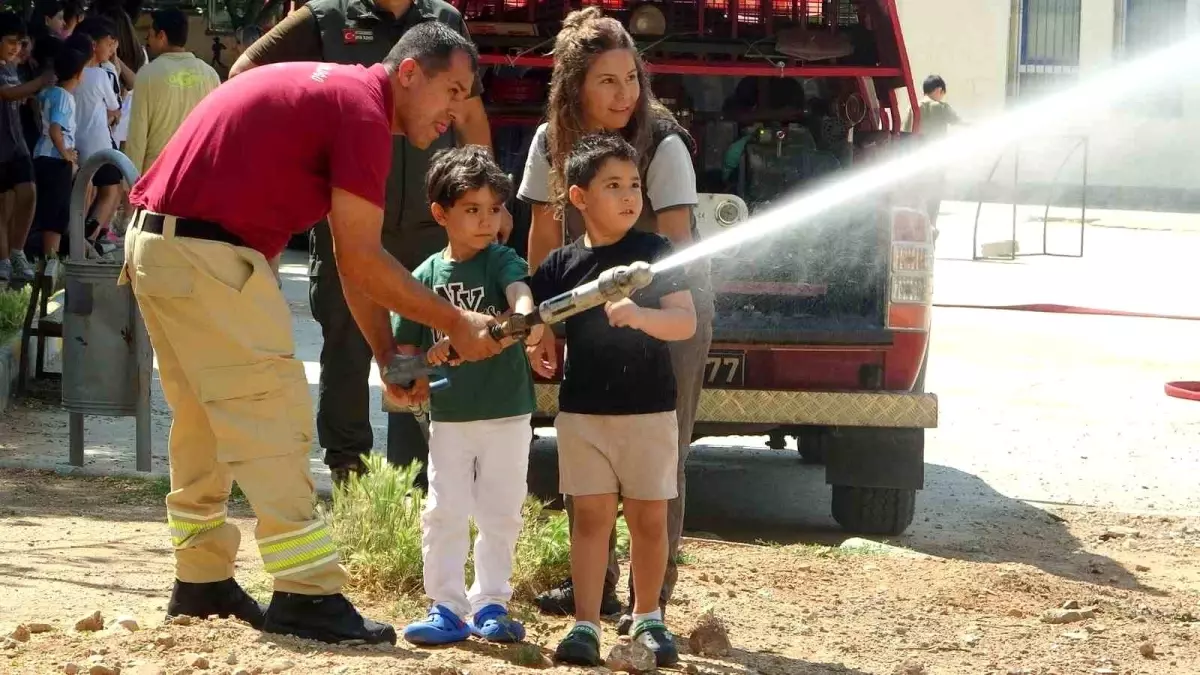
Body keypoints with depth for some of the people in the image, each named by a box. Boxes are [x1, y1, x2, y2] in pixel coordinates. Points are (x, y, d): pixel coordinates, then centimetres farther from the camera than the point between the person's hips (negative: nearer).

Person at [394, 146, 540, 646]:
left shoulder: (502, 261, -5)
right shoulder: (426, 276, 2)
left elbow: (520, 293, -28)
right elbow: (405, 350, 7)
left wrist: (525, 318, -51)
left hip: (506, 416, -2)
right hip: (448, 418, 2)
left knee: (500, 515, 6)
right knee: (444, 515, 3)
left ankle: (489, 605, 17)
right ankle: (447, 608, 10)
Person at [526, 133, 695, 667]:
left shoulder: (654, 253, -3)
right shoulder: (561, 264, 2)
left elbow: (686, 322, -10)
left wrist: (640, 316, -27)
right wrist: (538, 347, -9)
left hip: (648, 408, -1)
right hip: (582, 410, 1)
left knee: (648, 517, 6)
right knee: (591, 515, 2)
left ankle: (647, 617, 21)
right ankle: (586, 626, 4)